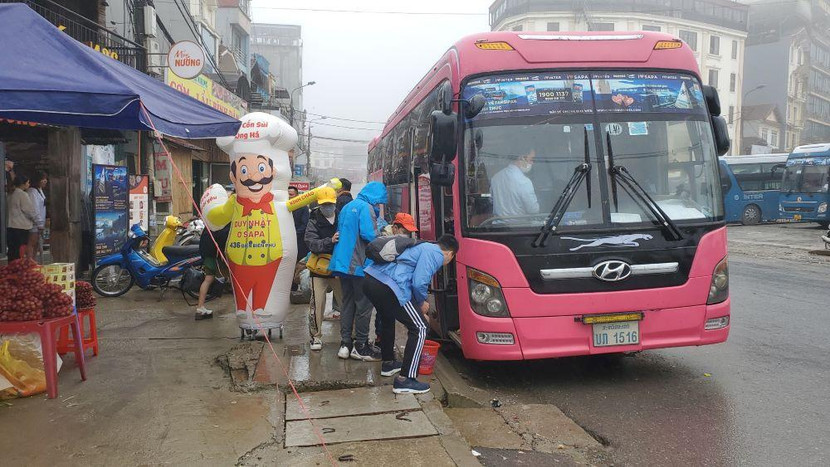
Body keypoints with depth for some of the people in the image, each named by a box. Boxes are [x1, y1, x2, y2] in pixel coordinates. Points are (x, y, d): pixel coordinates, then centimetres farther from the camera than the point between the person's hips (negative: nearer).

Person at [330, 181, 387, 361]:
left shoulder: (347, 206, 17)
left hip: (342, 263, 8)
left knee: (347, 302, 14)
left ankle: (345, 343, 15)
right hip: (359, 264, -8)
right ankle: (361, 346, 5)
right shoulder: (366, 207, -11)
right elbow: (369, 234, -22)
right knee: (363, 304, 0)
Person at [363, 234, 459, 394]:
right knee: (419, 328, 0)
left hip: (370, 279, 10)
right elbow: (419, 283, -12)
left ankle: (388, 363, 48)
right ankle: (404, 380, -1)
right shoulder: (436, 255, 1)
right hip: (388, 287, -10)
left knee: (389, 319, 34)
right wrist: (422, 303, 8)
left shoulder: (423, 247, 30)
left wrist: (419, 311, 43)